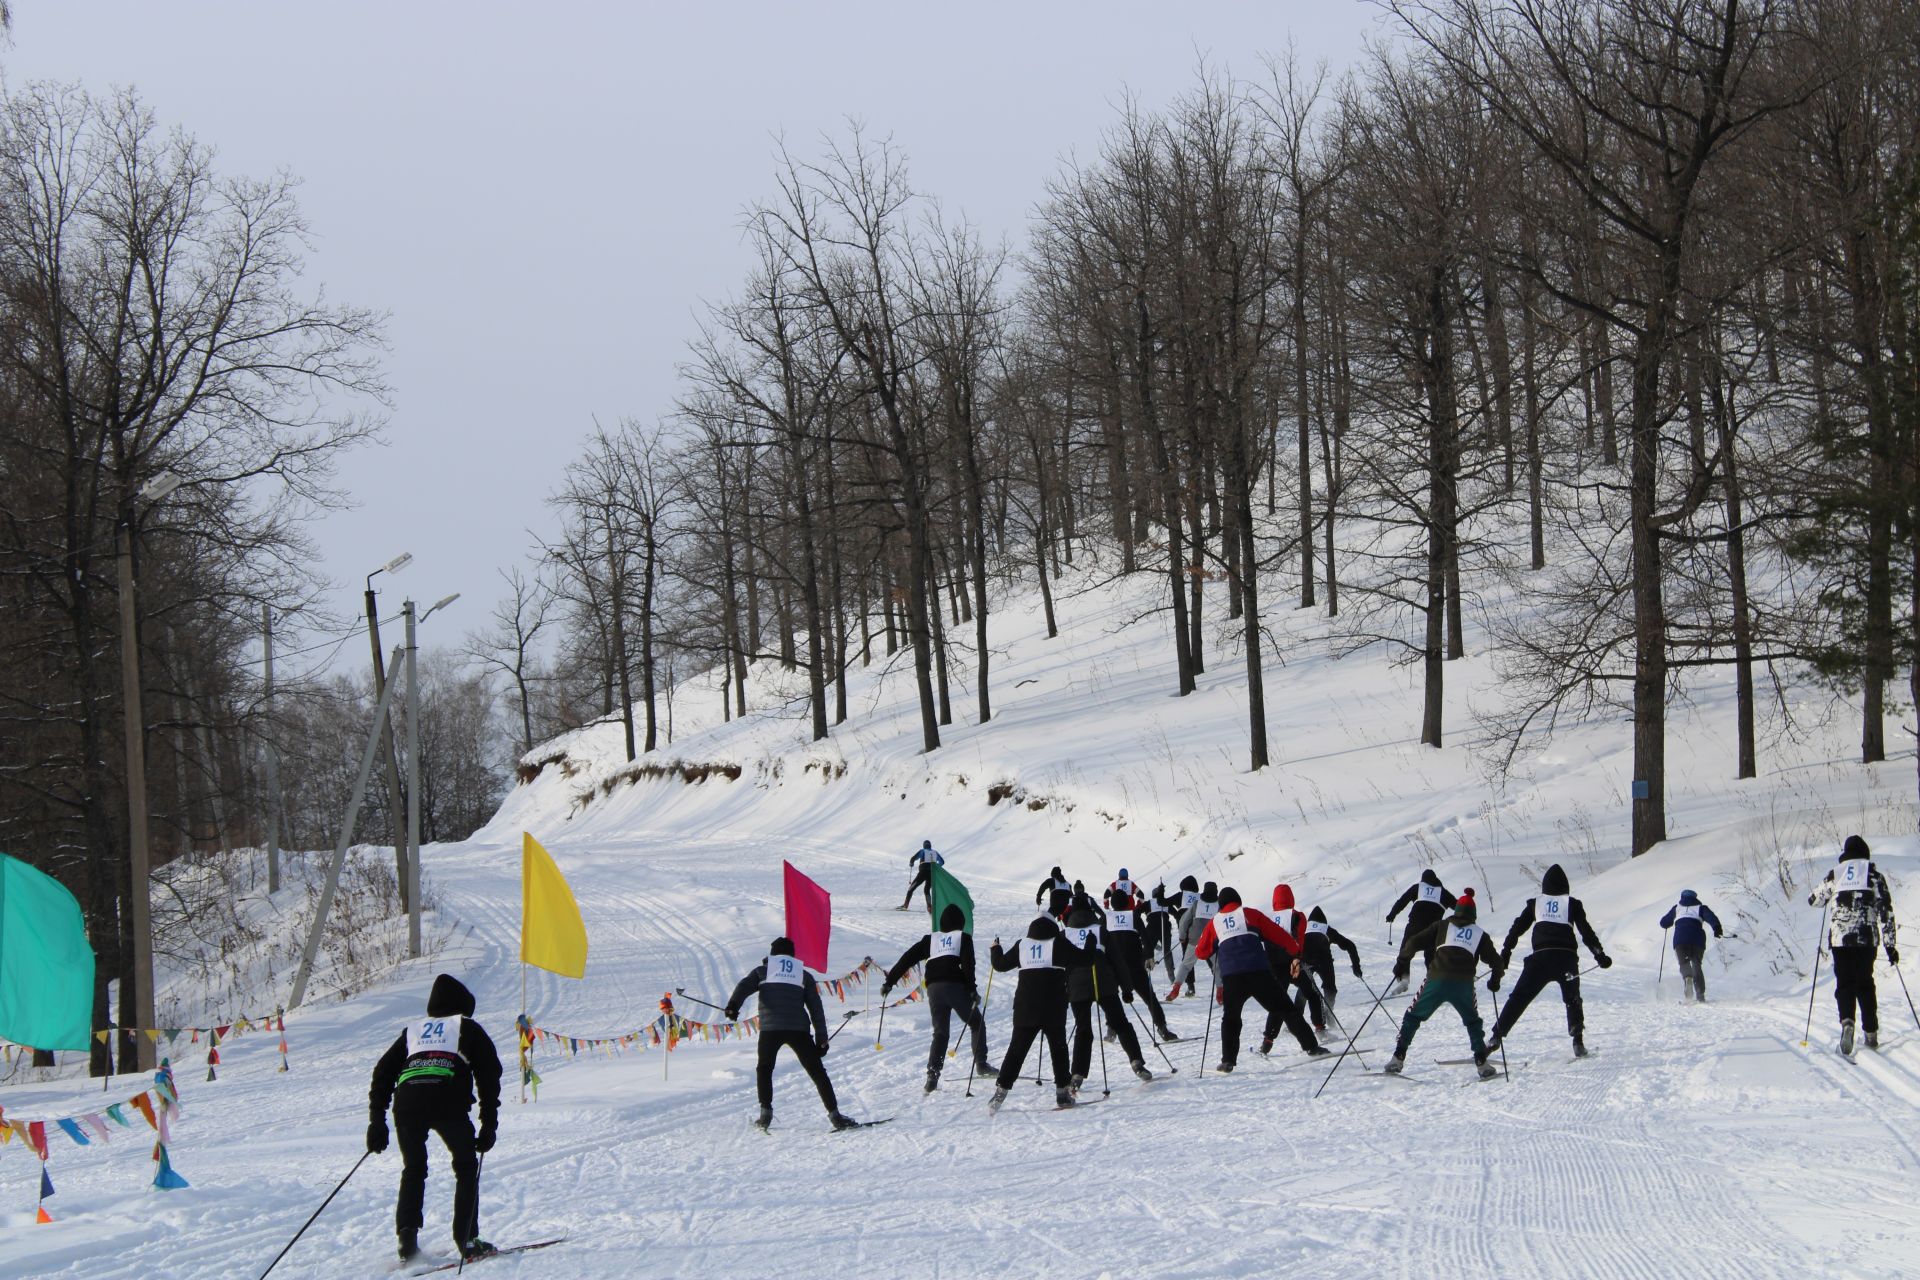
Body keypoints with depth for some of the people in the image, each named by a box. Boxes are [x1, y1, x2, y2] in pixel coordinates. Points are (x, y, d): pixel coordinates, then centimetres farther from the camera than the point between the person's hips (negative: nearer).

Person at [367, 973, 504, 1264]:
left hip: (407, 1100, 3)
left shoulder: (412, 1030, 32)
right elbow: (489, 1076, 13)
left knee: (413, 1170, 20)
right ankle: (467, 1240, 7)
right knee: (466, 1167, 15)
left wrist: (376, 1122, 26)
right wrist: (489, 1125, 12)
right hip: (448, 1101, -3)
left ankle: (407, 1237, 3)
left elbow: (382, 1073, 26)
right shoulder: (468, 1028, 23)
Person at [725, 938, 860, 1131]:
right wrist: (822, 1039, 13)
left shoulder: (763, 971, 18)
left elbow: (744, 986, -3)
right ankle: (834, 1115, -3)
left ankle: (765, 1113, 12)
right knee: (817, 1071, 5)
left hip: (770, 1028, 0)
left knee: (764, 1068, 22)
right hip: (799, 1029, 0)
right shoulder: (804, 975, 20)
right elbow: (816, 1008, 14)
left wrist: (733, 1005, -18)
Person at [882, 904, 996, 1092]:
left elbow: (907, 958, 13)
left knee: (940, 1032, 9)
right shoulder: (963, 937, 9)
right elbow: (968, 964, -7)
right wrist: (972, 989, -10)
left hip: (934, 989, 3)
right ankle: (981, 1063, 8)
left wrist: (890, 981, 14)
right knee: (977, 1024, 16)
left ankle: (932, 1074, -7)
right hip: (956, 986, -3)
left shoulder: (930, 939, 19)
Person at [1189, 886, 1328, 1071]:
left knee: (1230, 1018, 19)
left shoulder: (1214, 923, 16)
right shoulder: (1249, 914, 13)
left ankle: (1228, 1060, 7)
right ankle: (1311, 1047, 3)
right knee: (1285, 1009, 7)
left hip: (1231, 978, 1)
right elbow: (1278, 934, 9)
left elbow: (1201, 952, 19)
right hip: (1259, 972, -1)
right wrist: (1296, 952, 14)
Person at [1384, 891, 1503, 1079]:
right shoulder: (1480, 934, 18)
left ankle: (1398, 1059, 5)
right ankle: (1482, 1063, 12)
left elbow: (1415, 942, 9)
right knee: (1472, 1021, 23)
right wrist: (1495, 980, 34)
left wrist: (1402, 959, 23)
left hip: (1436, 981, -1)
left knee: (1413, 1016, 15)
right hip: (1464, 984, 1)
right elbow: (1495, 961, 16)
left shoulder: (1441, 926, 17)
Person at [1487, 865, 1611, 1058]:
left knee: (1519, 998, 3)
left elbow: (1516, 929, 14)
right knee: (1572, 999, 19)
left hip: (1540, 957, 0)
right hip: (1567, 956, 0)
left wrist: (1504, 955, 19)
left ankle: (1497, 1035, -6)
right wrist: (1600, 955, 9)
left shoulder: (1535, 903, 15)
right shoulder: (1572, 904, 12)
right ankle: (1578, 1041, 7)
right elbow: (1586, 932, 6)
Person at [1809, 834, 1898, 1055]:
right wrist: (1890, 944, 3)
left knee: (1845, 984, 3)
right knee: (1865, 984, 14)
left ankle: (1847, 1021, -25)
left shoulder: (1835, 874, 7)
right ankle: (1871, 1034, 13)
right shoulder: (1873, 874, 5)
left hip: (1839, 939, 0)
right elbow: (1885, 910, 0)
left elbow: (1813, 900, 18)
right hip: (1867, 938, 0)